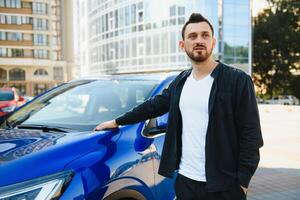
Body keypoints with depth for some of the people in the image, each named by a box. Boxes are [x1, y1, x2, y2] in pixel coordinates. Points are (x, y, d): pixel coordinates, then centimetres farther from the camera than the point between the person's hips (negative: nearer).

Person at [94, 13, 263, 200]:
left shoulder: (238, 80, -8)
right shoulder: (180, 81, 8)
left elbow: (251, 134, -9)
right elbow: (154, 105, 18)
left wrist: (242, 182, -12)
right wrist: (117, 122, 22)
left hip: (223, 184, -5)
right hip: (185, 179, 5)